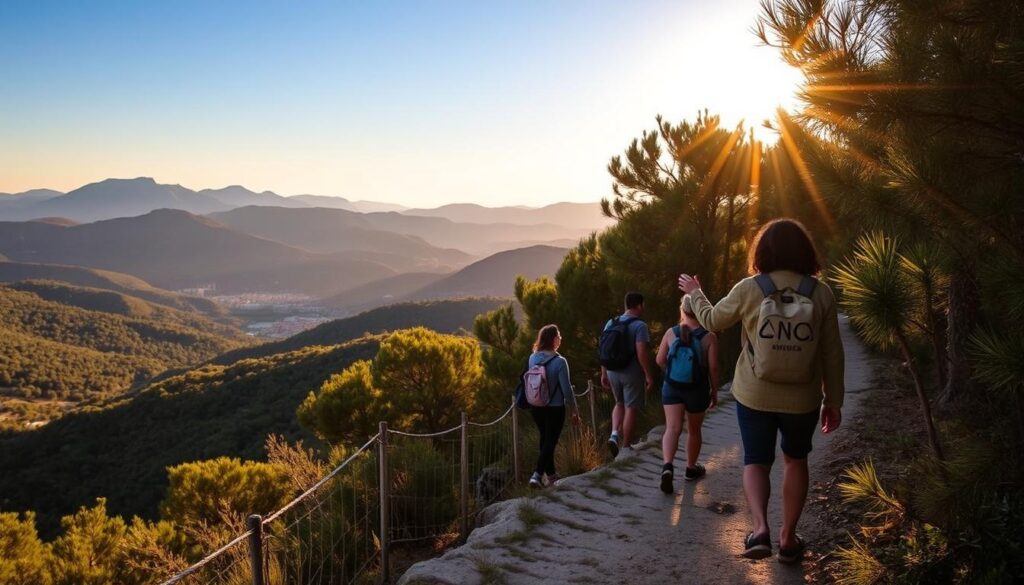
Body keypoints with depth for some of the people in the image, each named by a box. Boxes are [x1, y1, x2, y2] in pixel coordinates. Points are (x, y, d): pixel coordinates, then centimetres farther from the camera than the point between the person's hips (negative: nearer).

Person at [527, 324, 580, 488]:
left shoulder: (533, 358, -5)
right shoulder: (559, 362, -19)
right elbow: (566, 390, -15)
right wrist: (575, 411, -5)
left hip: (536, 407, 6)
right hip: (555, 408, -6)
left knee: (545, 439, 21)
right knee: (550, 442, 4)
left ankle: (550, 474, 34)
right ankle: (537, 475, -8)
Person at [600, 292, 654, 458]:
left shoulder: (611, 323, 5)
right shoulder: (640, 326, -13)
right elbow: (642, 352, -21)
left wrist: (604, 373, 13)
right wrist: (648, 375, -14)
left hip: (613, 371, 6)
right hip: (632, 373, -6)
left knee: (620, 404, 23)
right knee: (631, 408, 5)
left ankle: (614, 434, 3)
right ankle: (625, 447, 12)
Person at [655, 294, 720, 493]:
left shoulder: (671, 333, -5)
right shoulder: (709, 337, -12)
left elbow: (660, 360, 1)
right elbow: (713, 368, -12)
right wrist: (715, 391, 2)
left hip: (672, 387, 1)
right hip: (697, 390, 0)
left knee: (672, 429, -5)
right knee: (694, 430, 18)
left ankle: (668, 466, -28)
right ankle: (691, 468, 34)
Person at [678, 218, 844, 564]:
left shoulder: (748, 289, -10)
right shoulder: (821, 293, -8)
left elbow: (712, 321, 7)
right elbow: (832, 354, -3)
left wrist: (694, 293, 26)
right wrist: (833, 401, 8)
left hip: (754, 396, -1)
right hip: (802, 400, 1)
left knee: (756, 463, 14)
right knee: (796, 461, 23)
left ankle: (760, 529, -9)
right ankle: (788, 539, 26)